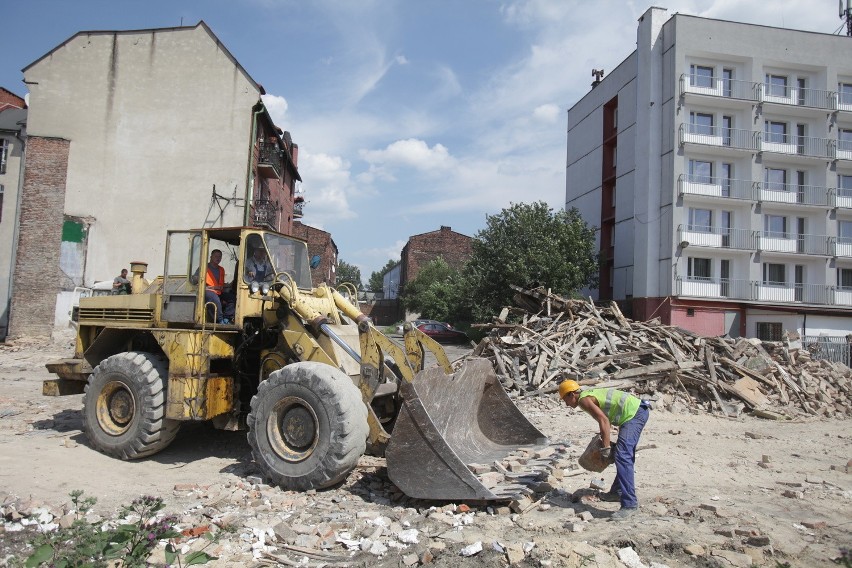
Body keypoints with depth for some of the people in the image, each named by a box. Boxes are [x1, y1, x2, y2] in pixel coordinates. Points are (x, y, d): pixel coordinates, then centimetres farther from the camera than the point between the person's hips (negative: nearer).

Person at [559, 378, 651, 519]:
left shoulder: (584, 400, -10)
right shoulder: (590, 394, 20)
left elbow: (604, 420, -21)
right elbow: (607, 416, 31)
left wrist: (606, 448, -17)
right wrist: (603, 437, 32)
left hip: (633, 414, -11)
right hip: (639, 411, 11)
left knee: (622, 456, -17)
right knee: (625, 455, 21)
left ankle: (629, 503, -21)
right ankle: (618, 491, 35)